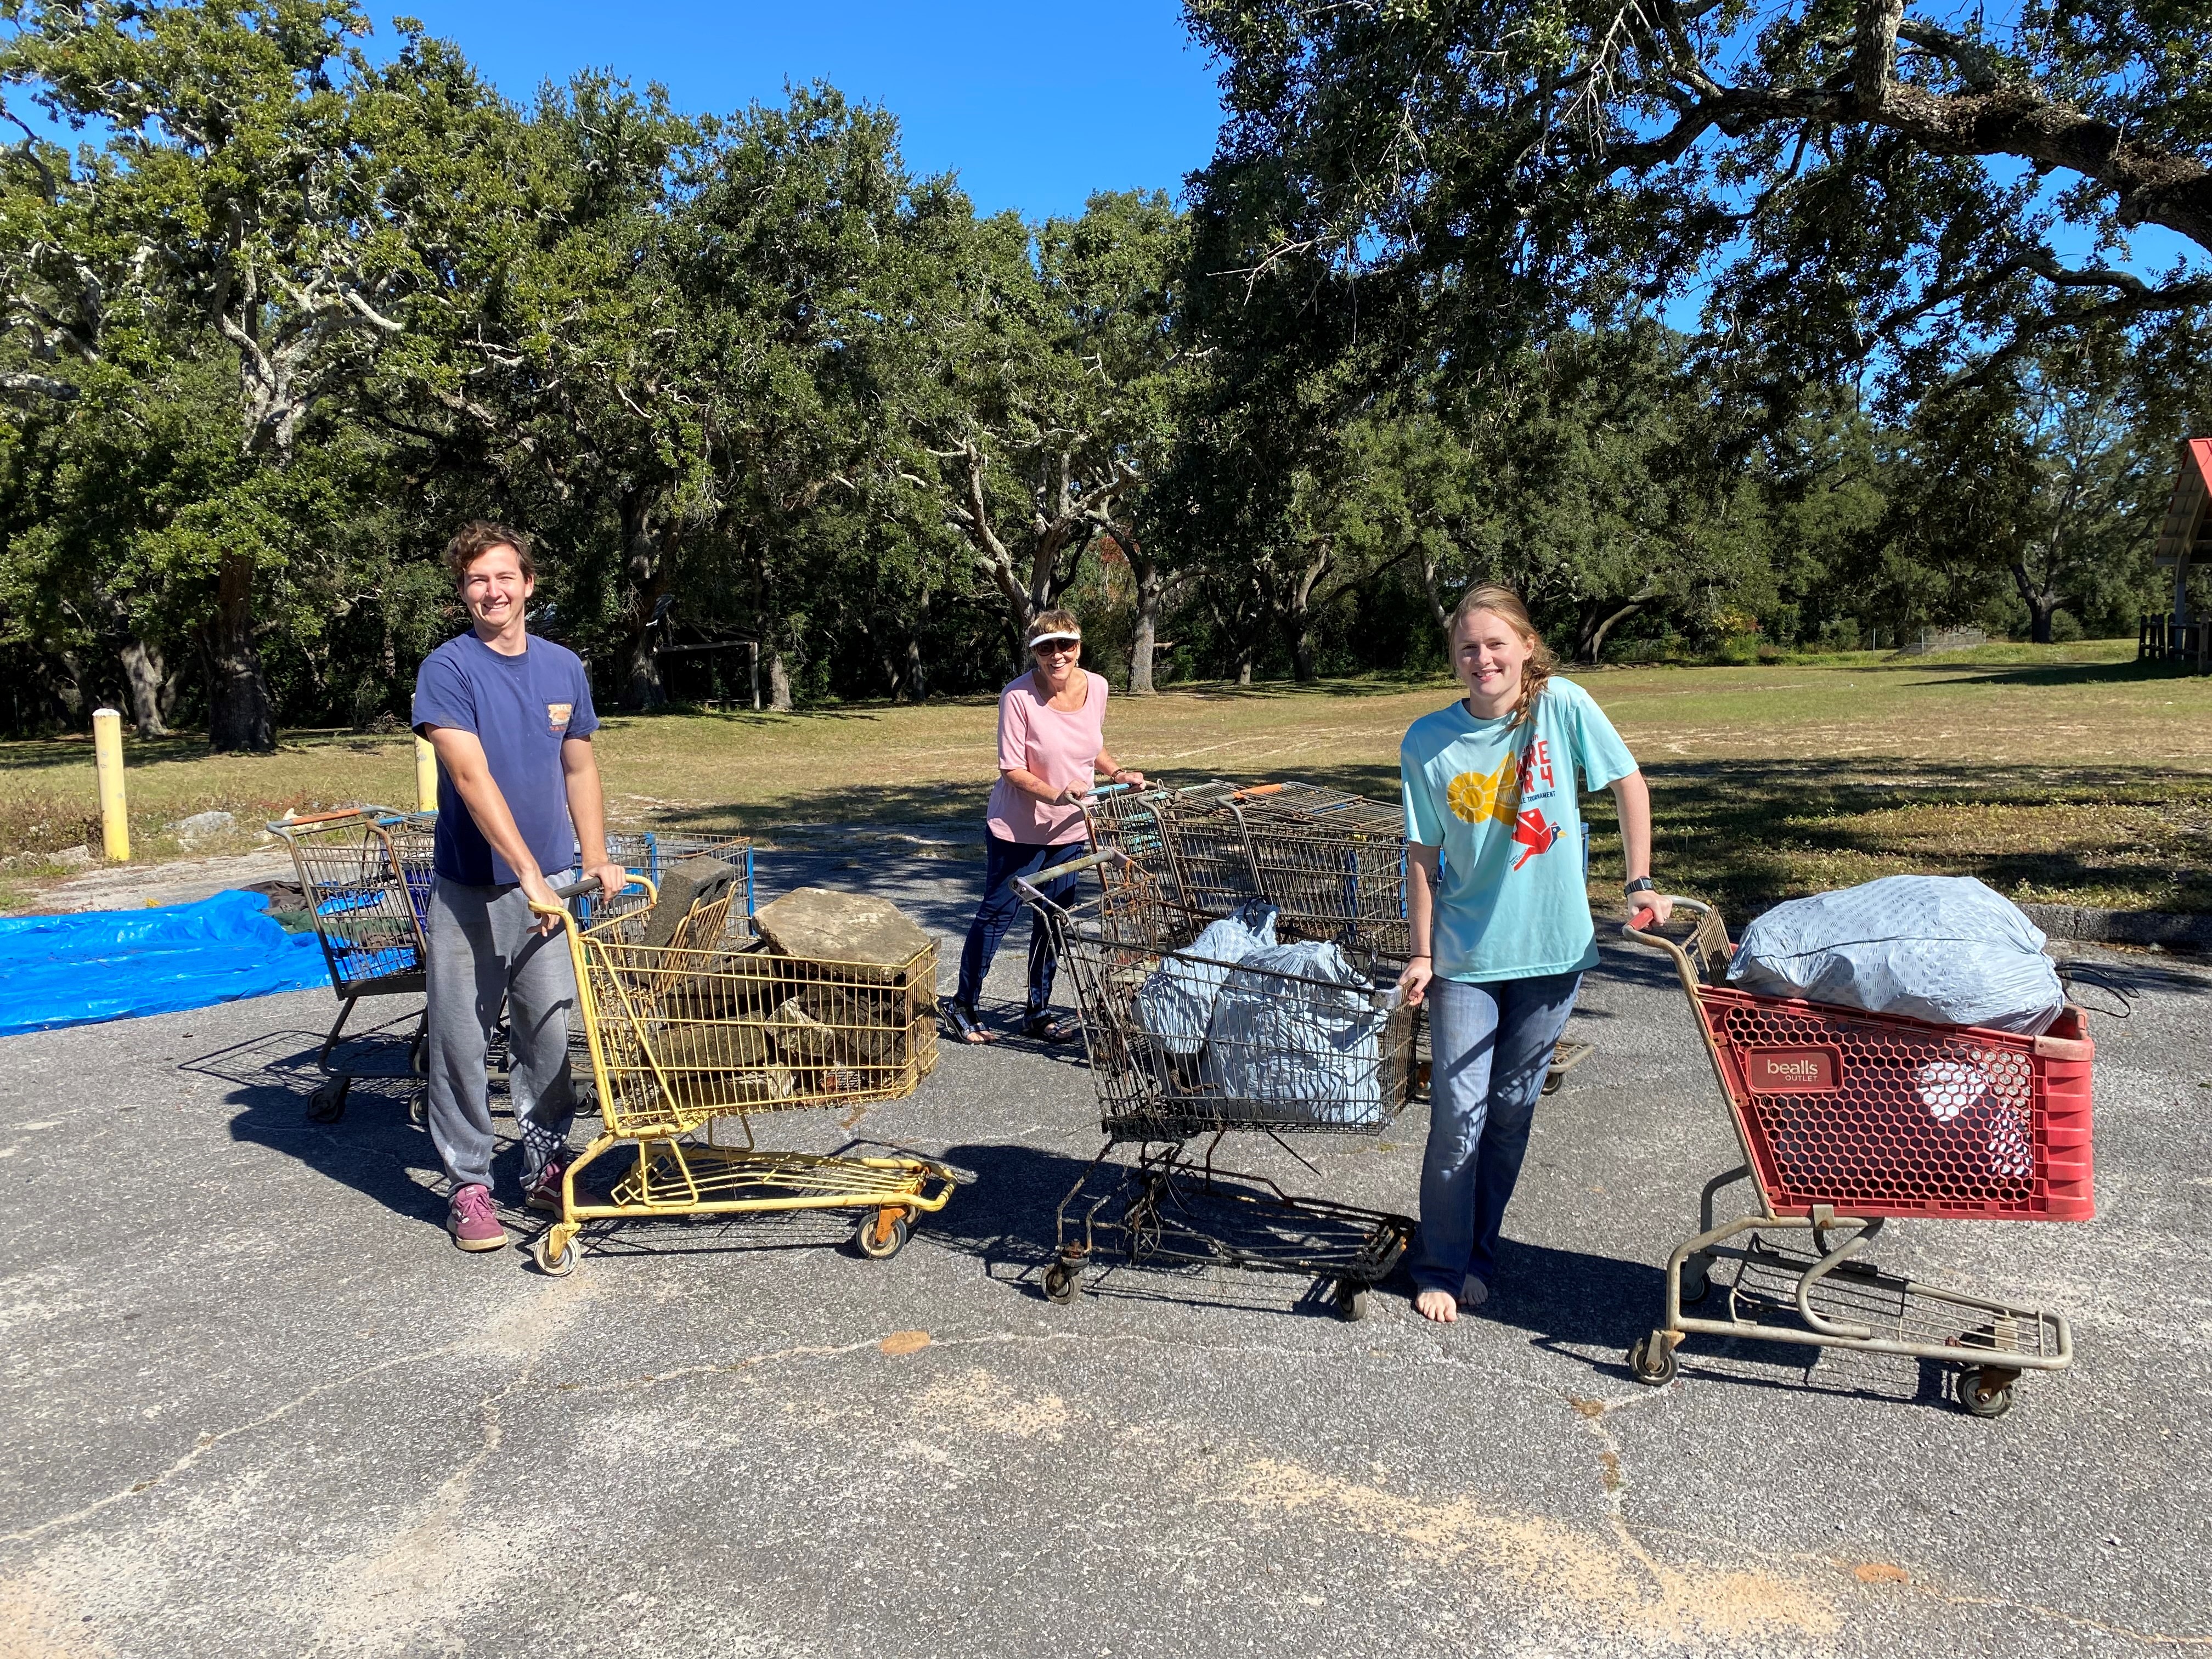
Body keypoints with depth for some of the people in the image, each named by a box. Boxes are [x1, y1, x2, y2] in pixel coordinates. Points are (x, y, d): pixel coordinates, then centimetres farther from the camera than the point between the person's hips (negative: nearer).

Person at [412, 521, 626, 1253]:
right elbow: (473, 778, -18)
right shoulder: (448, 669, -8)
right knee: (461, 1041, 1)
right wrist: (527, 870, -27)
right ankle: (469, 1185, 12)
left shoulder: (564, 667, 8)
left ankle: (546, 1165, 24)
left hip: (548, 888, 4)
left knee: (548, 1033, 9)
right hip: (469, 890, -4)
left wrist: (596, 860, 6)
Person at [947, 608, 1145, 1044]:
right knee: (996, 914, 4)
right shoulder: (1018, 696, -20)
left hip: (1068, 829, 5)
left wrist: (1118, 772, -3)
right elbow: (1012, 769, -18)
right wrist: (1056, 794, -31)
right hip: (1017, 828, -5)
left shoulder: (1096, 687, -4)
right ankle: (963, 1005, 20)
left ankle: (1038, 1013, 26)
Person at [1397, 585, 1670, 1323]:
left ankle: (1478, 1254, 29)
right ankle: (1441, 1268, 16)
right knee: (1459, 1116, -2)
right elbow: (1423, 855, -2)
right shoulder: (1427, 742, -8)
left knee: (1512, 1111, 12)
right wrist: (1421, 954, -2)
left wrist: (1640, 885, -4)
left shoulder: (1563, 706, -9)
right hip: (1466, 955, -1)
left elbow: (1629, 782, 0)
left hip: (1551, 947, 1)